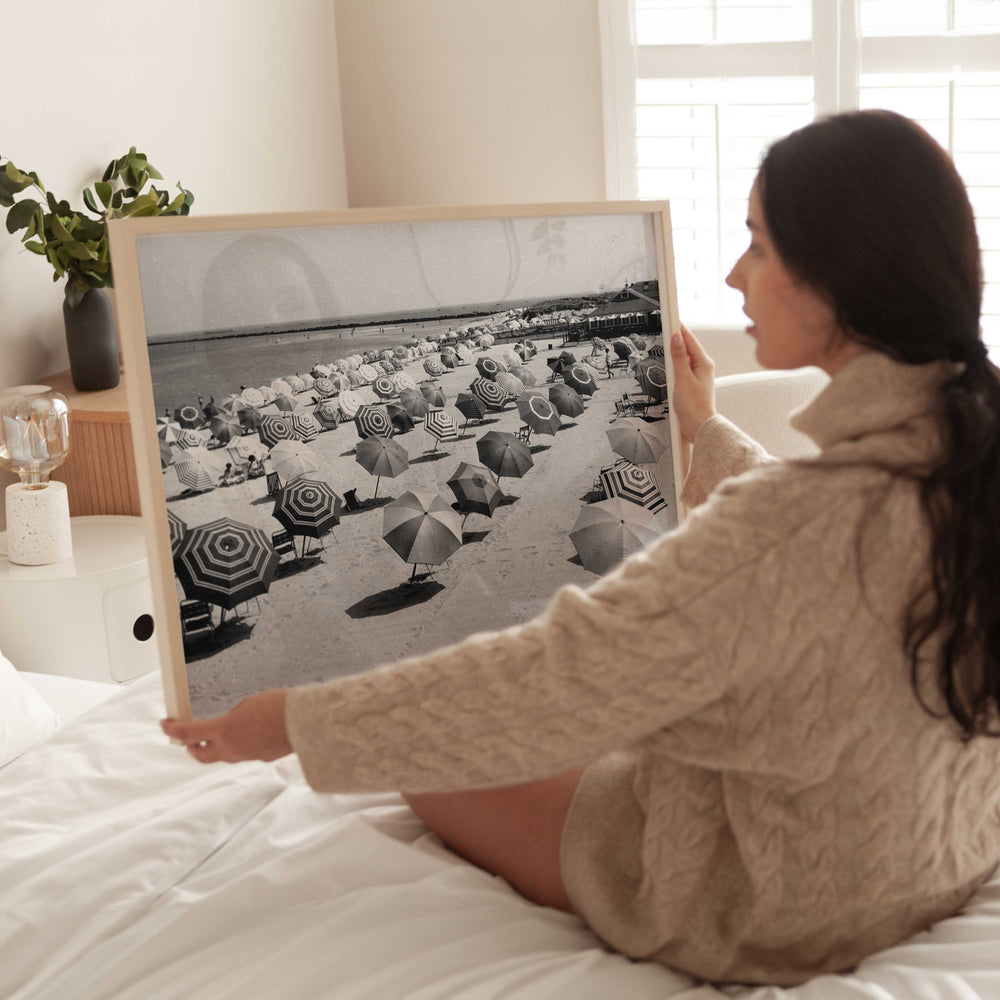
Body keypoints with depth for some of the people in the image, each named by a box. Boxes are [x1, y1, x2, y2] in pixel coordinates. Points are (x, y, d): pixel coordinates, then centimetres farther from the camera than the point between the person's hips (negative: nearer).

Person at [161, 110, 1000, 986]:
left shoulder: (795, 515, -36)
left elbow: (550, 683, -30)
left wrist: (297, 724, -18)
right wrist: (709, 435, 24)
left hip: (778, 914, -8)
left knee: (436, 760, 9)